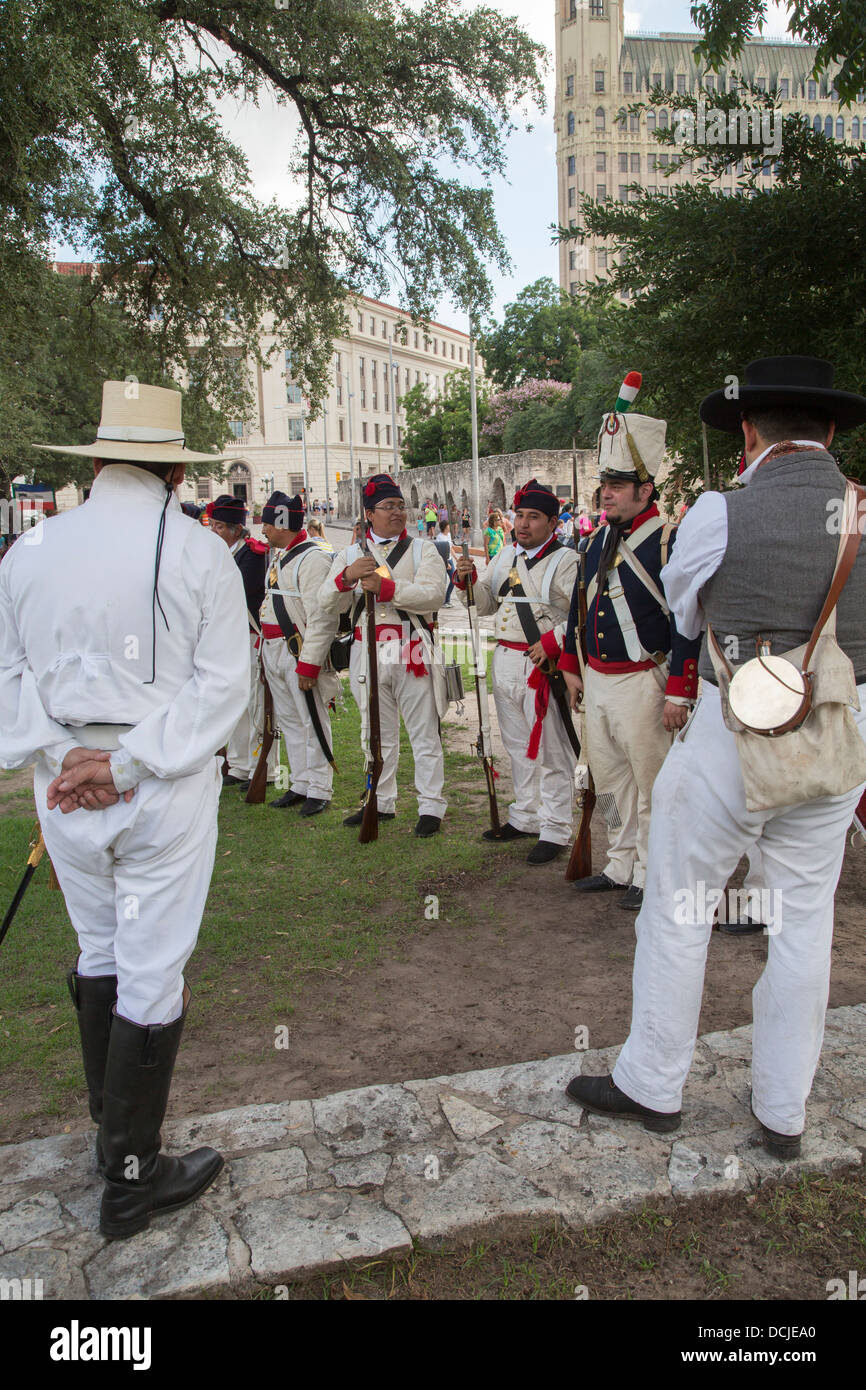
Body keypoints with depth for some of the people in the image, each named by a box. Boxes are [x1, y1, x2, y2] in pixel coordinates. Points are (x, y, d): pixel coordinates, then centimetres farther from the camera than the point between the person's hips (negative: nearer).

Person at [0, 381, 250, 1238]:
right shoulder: (200, 555, -8)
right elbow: (222, 682, -13)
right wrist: (130, 762, -13)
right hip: (167, 787, -4)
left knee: (98, 952, 21)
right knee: (151, 971, 5)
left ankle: (110, 1129, 37)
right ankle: (130, 1180, 18)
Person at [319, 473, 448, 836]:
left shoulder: (422, 549, 4)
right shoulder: (350, 554, 12)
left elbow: (433, 595, -13)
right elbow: (328, 603, 2)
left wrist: (386, 587, -21)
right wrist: (347, 577, -17)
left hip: (413, 652, -3)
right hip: (369, 653, 3)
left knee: (424, 735, 2)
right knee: (378, 735, 14)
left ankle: (431, 807, 12)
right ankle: (382, 803, 28)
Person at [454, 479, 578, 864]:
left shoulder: (565, 561, -7)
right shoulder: (506, 556, 14)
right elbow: (485, 603, 18)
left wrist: (551, 642, -22)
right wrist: (468, 579, 0)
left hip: (543, 665, -7)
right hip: (505, 660, 7)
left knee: (551, 751, -1)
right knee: (518, 746, 17)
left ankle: (555, 830, 8)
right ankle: (525, 817, 31)